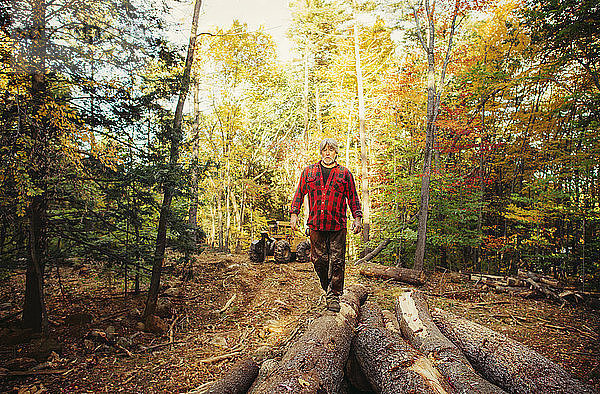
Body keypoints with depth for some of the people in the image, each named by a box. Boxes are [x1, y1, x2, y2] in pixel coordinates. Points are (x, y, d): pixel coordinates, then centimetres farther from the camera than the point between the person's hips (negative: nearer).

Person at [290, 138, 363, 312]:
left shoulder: (344, 173, 9)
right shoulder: (309, 171, 12)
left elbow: (353, 198, 11)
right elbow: (299, 194, 13)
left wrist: (357, 218, 1)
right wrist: (294, 214, 5)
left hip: (337, 225, -1)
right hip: (316, 225, 2)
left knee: (336, 261, -2)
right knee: (319, 260, 5)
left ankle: (334, 296, 7)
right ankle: (327, 288, 26)